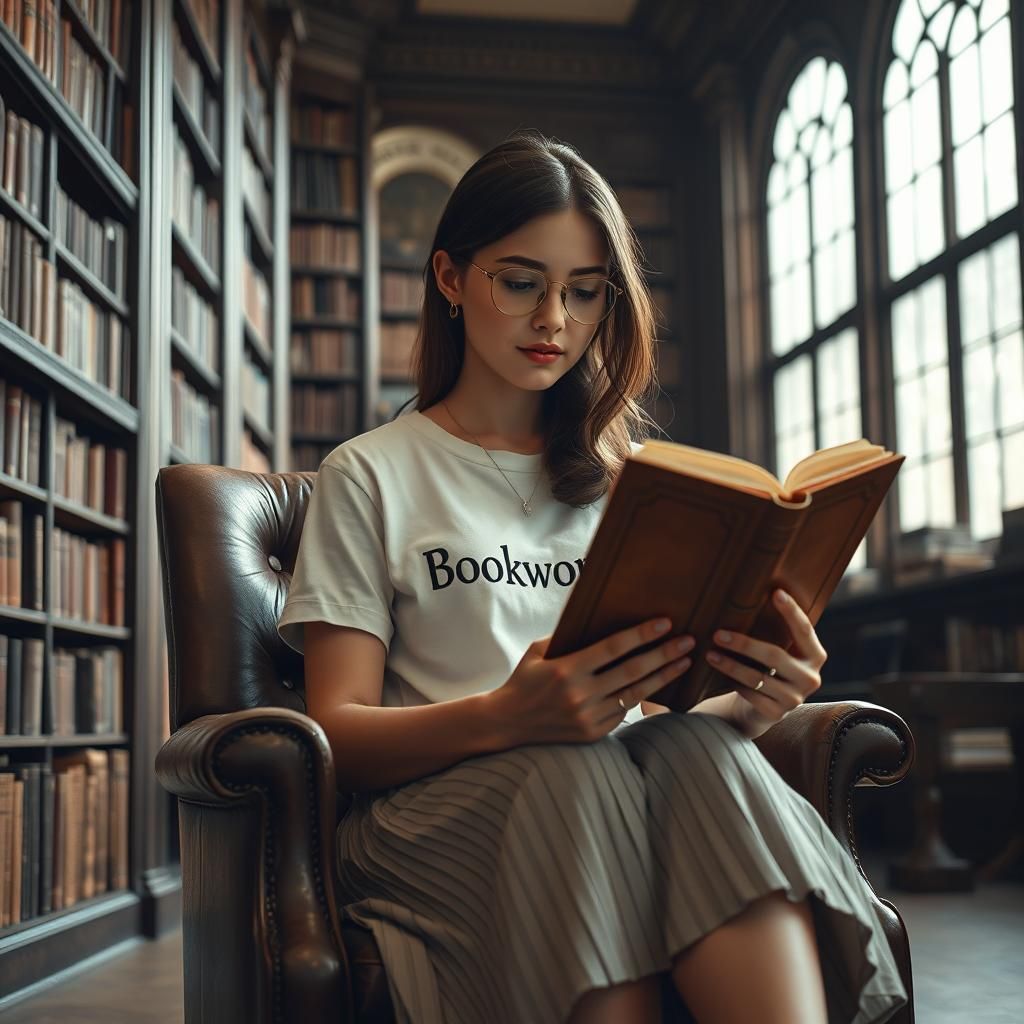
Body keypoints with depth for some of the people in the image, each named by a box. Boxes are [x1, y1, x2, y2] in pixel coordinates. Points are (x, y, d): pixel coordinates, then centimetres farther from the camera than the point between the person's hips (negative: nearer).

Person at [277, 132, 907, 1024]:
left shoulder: (628, 479, 22)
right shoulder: (371, 477, 9)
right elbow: (338, 732, -1)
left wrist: (759, 700, -8)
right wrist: (506, 718, -22)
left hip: (632, 784, 3)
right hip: (435, 809, -3)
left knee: (698, 752, -32)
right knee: (575, 772, -36)